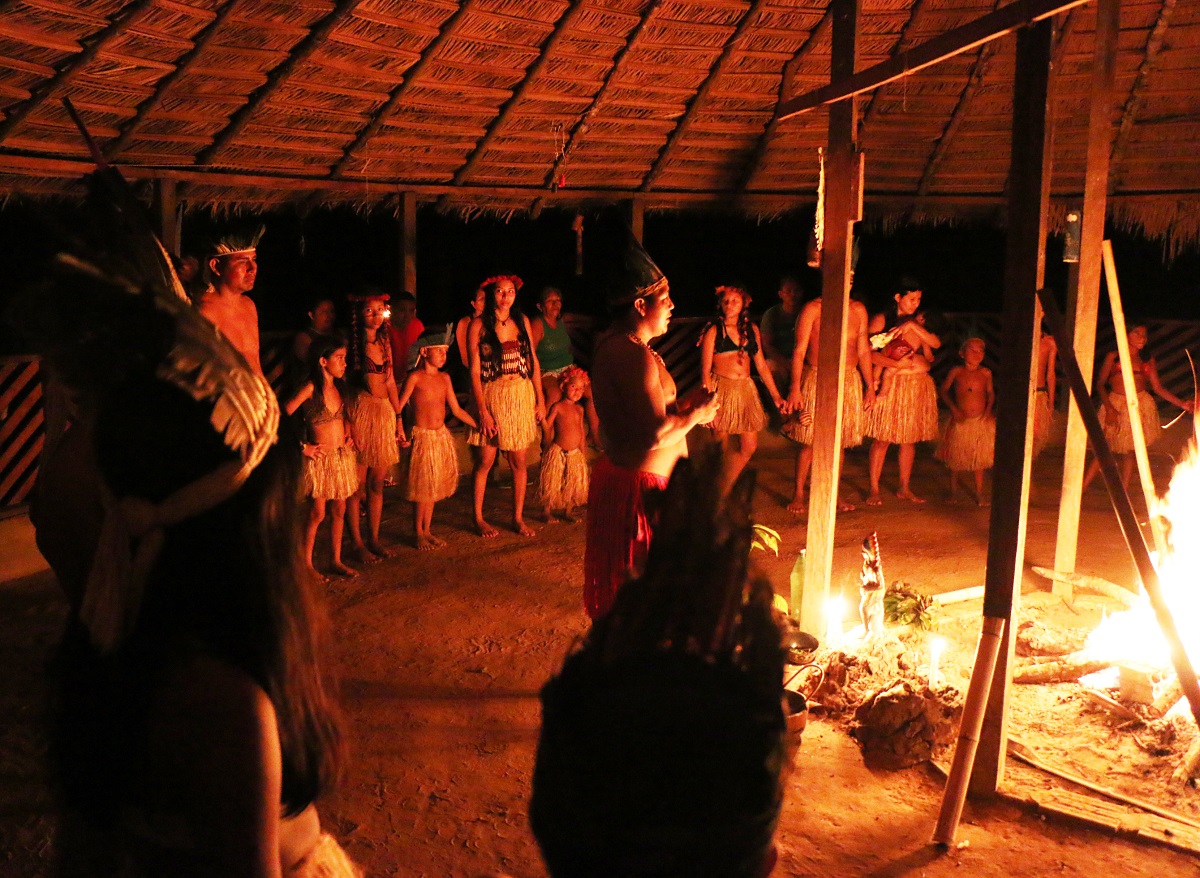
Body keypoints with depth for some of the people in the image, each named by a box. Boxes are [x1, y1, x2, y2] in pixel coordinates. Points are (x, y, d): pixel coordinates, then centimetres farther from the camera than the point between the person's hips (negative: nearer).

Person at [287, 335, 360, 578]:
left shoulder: (339, 387, 8)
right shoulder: (310, 388, -14)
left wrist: (349, 434, 10)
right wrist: (302, 447, -14)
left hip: (343, 455, 6)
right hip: (320, 457, -6)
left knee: (339, 510, 11)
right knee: (317, 512, -1)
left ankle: (336, 560, 21)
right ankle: (306, 563, 12)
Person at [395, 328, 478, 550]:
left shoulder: (444, 378, 8)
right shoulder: (415, 377, -9)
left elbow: (456, 409, 13)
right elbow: (398, 406, -10)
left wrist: (479, 425, 10)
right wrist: (399, 432, -22)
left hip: (442, 436, 6)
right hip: (423, 437, -6)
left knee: (434, 487, 12)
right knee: (423, 488, -1)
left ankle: (427, 530, 22)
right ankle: (419, 533, 12)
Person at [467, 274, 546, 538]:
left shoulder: (522, 321, 8)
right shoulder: (478, 325, -5)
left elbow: (533, 361, 10)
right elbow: (474, 370, -8)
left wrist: (540, 400, 6)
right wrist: (483, 410, -13)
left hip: (522, 395, 3)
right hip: (491, 396, -3)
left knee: (519, 461, 5)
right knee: (485, 460, 2)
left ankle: (518, 517, 17)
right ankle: (478, 518, 17)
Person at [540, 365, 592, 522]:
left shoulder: (579, 409, 10)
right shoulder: (557, 407, -8)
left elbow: (582, 431, 15)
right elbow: (547, 427, -10)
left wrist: (582, 450, 13)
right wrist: (542, 418, -28)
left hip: (575, 452, 6)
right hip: (558, 451, -6)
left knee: (574, 483, 11)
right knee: (553, 483, 0)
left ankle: (568, 511, 25)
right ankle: (546, 511, 13)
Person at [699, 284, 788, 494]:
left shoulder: (751, 329, 10)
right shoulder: (714, 331, -3)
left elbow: (761, 366, 14)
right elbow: (705, 371, -7)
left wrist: (776, 397, 10)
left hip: (746, 390, 5)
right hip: (721, 389, -5)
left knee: (749, 447, 2)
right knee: (723, 449, 2)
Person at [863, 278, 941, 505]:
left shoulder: (917, 323, 16)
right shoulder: (881, 320, -1)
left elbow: (935, 343, 0)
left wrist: (912, 325, -10)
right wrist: (897, 364, -17)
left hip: (918, 386, 5)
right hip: (891, 384, -5)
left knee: (909, 439, 9)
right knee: (882, 439, -5)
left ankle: (905, 488, 19)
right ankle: (874, 490, 3)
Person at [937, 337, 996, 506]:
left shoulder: (986, 373, -1)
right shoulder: (956, 372, -5)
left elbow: (990, 393, 11)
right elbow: (943, 390, 3)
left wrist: (988, 409, -5)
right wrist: (953, 408, -7)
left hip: (981, 421, 1)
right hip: (961, 421, -1)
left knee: (979, 458, 6)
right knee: (956, 457, 7)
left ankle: (979, 493, 17)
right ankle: (953, 491, 23)